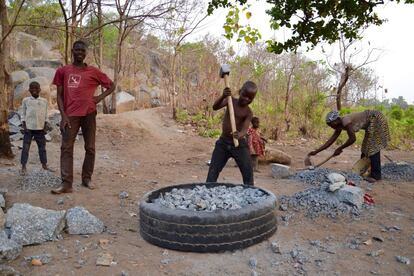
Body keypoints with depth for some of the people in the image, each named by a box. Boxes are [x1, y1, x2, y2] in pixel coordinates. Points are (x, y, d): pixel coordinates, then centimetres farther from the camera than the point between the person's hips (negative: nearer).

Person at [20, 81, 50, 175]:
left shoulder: (44, 101, 6)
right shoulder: (26, 100, 3)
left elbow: (46, 115, 9)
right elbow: (23, 115, 4)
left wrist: (45, 127, 2)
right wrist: (24, 127, -5)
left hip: (40, 128, 2)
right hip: (29, 128, -1)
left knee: (42, 147, 8)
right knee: (26, 147, -1)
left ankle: (44, 164, 17)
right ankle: (23, 166, 3)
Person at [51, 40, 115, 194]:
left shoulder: (93, 72, 7)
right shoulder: (63, 71, 10)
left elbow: (111, 85, 16)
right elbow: (59, 95, 7)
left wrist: (100, 97, 0)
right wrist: (63, 115, -4)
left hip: (89, 113, 0)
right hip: (70, 115, 0)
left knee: (90, 148, 5)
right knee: (66, 148, -7)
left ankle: (87, 178, 18)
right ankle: (66, 184, -6)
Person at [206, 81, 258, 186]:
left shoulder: (248, 113, -9)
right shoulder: (231, 101, -3)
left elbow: (245, 129, -24)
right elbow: (215, 107, -18)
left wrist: (240, 135, -49)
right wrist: (223, 96, -37)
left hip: (239, 145, -2)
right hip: (223, 143, 2)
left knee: (248, 174, 1)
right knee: (213, 172, 3)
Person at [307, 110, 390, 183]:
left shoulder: (346, 122, -26)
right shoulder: (340, 126, 1)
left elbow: (352, 139, -22)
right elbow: (330, 141, 3)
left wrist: (340, 149, -11)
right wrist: (316, 151, 2)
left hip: (376, 119, -9)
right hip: (372, 122, 9)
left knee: (373, 147, -10)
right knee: (366, 146, 14)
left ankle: (376, 175, -5)